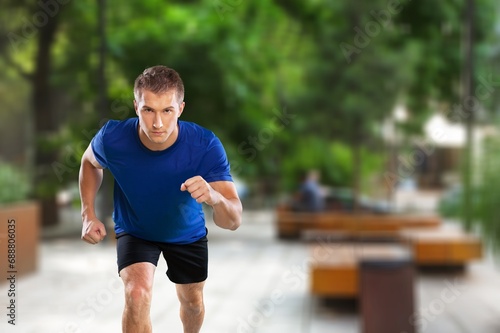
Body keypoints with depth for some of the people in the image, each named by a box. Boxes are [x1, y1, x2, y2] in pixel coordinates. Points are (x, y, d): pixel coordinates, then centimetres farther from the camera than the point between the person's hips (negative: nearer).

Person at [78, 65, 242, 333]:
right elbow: (89, 162, -5)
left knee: (192, 302, 20)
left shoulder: (206, 146, -36)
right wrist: (88, 214, -17)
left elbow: (233, 221, -39)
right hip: (134, 229, -1)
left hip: (187, 233, 1)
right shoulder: (112, 138, -32)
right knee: (138, 293, -27)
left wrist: (213, 197, -61)